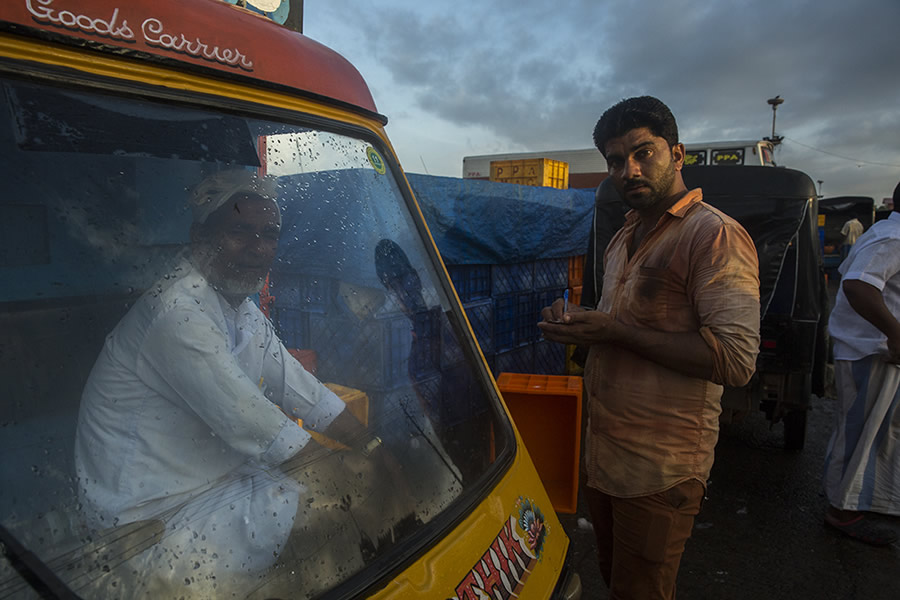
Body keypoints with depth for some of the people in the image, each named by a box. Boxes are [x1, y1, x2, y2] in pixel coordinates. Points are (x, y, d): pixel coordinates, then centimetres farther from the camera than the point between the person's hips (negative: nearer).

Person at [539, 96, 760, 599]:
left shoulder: (716, 236, -16)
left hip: (661, 469, -8)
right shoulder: (626, 238, 14)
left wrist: (616, 331, -24)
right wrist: (579, 324, 3)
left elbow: (736, 358, -24)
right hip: (605, 453, 8)